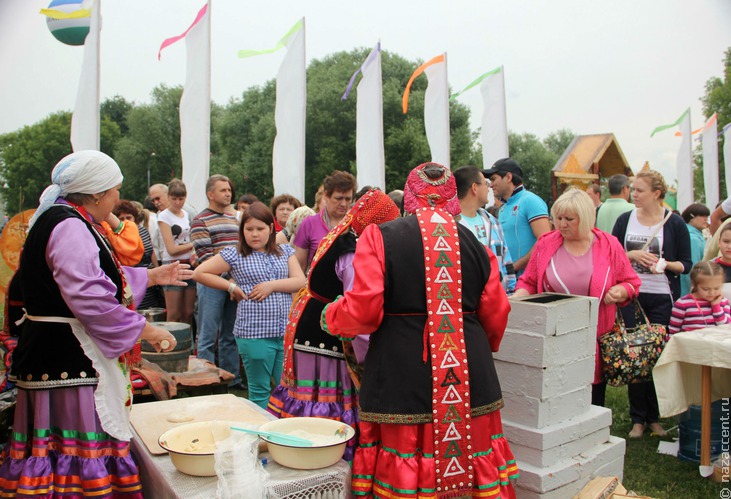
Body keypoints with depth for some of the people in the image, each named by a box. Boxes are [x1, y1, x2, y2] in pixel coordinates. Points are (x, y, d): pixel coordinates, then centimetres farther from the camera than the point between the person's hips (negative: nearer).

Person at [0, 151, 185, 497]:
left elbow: (96, 276, 28)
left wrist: (152, 276, 28)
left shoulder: (63, 220, 16)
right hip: (69, 357, -10)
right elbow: (89, 296, -26)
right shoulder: (70, 227, -17)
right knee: (79, 448, -4)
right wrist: (145, 330, -19)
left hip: (56, 350, 10)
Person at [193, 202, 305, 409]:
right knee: (260, 391, 8)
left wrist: (271, 285, -10)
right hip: (254, 334, -3)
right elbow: (199, 273, 2)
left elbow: (300, 281, 2)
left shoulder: (285, 251, 11)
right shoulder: (234, 254, 2)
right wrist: (232, 287, -3)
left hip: (286, 331, 3)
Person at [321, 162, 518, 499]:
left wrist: (330, 317, 9)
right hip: (470, 374, 3)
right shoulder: (473, 241, 5)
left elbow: (364, 310, -13)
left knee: (401, 471, 9)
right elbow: (495, 316, 7)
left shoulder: (379, 237, -5)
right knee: (472, 450, 16)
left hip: (401, 373, -3)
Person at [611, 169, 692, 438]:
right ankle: (638, 418, 15)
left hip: (662, 298, -2)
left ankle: (655, 417, 20)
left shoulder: (674, 223, -2)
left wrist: (666, 264, -18)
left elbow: (686, 264, 1)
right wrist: (633, 255, -11)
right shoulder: (625, 220, 5)